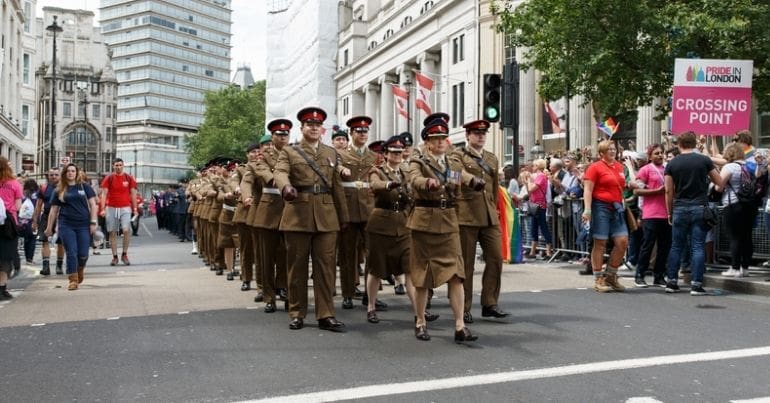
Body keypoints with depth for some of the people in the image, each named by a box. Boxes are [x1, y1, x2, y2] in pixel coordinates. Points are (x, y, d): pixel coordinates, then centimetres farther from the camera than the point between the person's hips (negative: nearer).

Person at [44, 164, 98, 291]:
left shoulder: (85, 186, 6)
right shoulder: (60, 190, 10)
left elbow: (92, 204, 4)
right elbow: (54, 209, 14)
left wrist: (93, 222, -4)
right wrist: (49, 227, 12)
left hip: (83, 225, -1)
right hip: (66, 225, 1)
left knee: (83, 254, -1)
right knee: (71, 253, -4)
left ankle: (80, 270, 30)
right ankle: (73, 280, 4)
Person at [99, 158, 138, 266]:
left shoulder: (128, 178, 5)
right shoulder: (109, 178, 2)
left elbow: (133, 194, 9)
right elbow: (104, 193, -1)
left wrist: (135, 208, 4)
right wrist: (103, 208, -12)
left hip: (125, 208, -1)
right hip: (111, 208, 1)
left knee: (126, 230, -13)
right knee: (112, 233, 4)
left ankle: (124, 255, 3)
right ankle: (115, 257, 12)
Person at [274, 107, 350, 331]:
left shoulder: (331, 153, 16)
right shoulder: (289, 152, 6)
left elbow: (337, 187, 17)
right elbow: (280, 173, -13)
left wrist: (343, 217, 14)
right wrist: (286, 187, -36)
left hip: (326, 216, 2)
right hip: (298, 215, -2)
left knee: (325, 266, 0)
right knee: (297, 266, 4)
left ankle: (325, 315, 4)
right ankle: (297, 313, 14)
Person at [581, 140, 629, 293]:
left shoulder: (619, 166, 14)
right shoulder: (595, 167, -5)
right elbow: (587, 189, -11)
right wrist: (587, 209, -20)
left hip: (617, 207, 6)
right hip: (601, 207, -6)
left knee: (623, 241, 0)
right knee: (600, 243, -2)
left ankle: (610, 275, 15)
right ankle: (598, 280, 6)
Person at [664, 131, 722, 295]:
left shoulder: (672, 164, 2)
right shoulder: (704, 160, -1)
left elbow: (669, 191, 2)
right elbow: (720, 182, 6)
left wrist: (670, 212, 11)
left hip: (679, 208, 1)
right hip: (699, 207, -1)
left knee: (676, 246, 9)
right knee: (698, 246, 0)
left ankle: (672, 282, 11)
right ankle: (696, 284, -2)